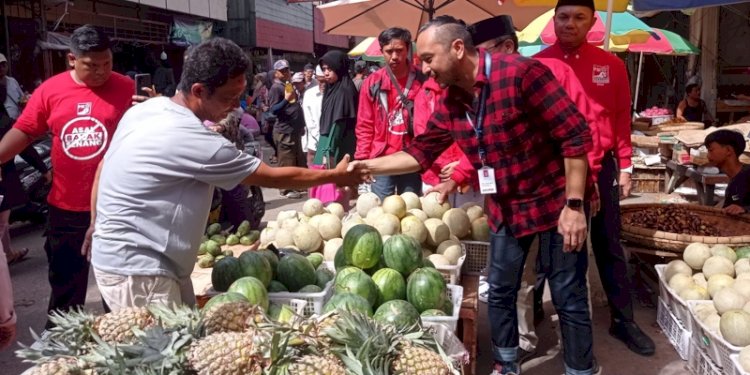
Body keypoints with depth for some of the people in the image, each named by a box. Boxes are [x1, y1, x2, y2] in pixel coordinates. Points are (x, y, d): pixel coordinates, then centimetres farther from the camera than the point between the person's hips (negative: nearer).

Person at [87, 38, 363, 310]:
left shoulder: (146, 108, 1)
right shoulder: (193, 141, -26)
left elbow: (103, 166, 12)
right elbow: (272, 177, -16)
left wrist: (97, 224, 23)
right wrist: (335, 176, -4)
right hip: (135, 267, -9)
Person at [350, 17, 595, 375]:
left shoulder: (521, 73, -23)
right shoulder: (450, 103, -1)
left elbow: (575, 135, -22)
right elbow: (420, 152, 9)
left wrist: (574, 205, -22)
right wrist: (367, 166, 2)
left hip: (555, 202, -6)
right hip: (505, 208, 7)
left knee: (568, 299, 4)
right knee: (500, 292, 15)